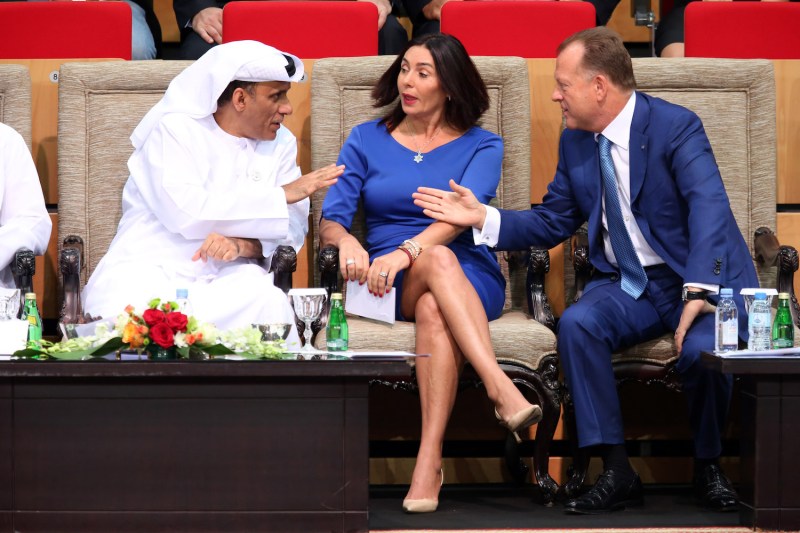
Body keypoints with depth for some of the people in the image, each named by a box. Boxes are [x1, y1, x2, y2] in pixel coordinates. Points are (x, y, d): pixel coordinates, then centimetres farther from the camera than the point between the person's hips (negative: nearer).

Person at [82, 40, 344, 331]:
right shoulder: (175, 129, -1)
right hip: (154, 268, -4)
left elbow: (294, 226, 4)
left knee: (270, 304, -33)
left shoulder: (281, 143, 14)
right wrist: (280, 196, -11)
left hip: (229, 275, 5)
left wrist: (243, 244, -19)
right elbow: (184, 212, -17)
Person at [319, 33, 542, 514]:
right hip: (391, 282, 0)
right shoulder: (366, 140, 15)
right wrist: (346, 241, -22)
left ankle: (430, 460, -50)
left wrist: (406, 251, -30)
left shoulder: (481, 145, 9)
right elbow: (330, 220, 4)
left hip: (470, 277, 0)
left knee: (433, 310, -38)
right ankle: (502, 389, -52)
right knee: (438, 260, -37)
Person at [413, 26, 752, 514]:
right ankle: (617, 473, -20)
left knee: (702, 347, -34)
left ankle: (708, 468, -4)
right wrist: (482, 217, -1)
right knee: (576, 324, -26)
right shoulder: (575, 143, 9)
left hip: (703, 281, -5)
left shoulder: (676, 126, -12)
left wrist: (698, 292, -38)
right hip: (626, 285, 5)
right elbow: (551, 223, 16)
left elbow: (708, 206, -25)